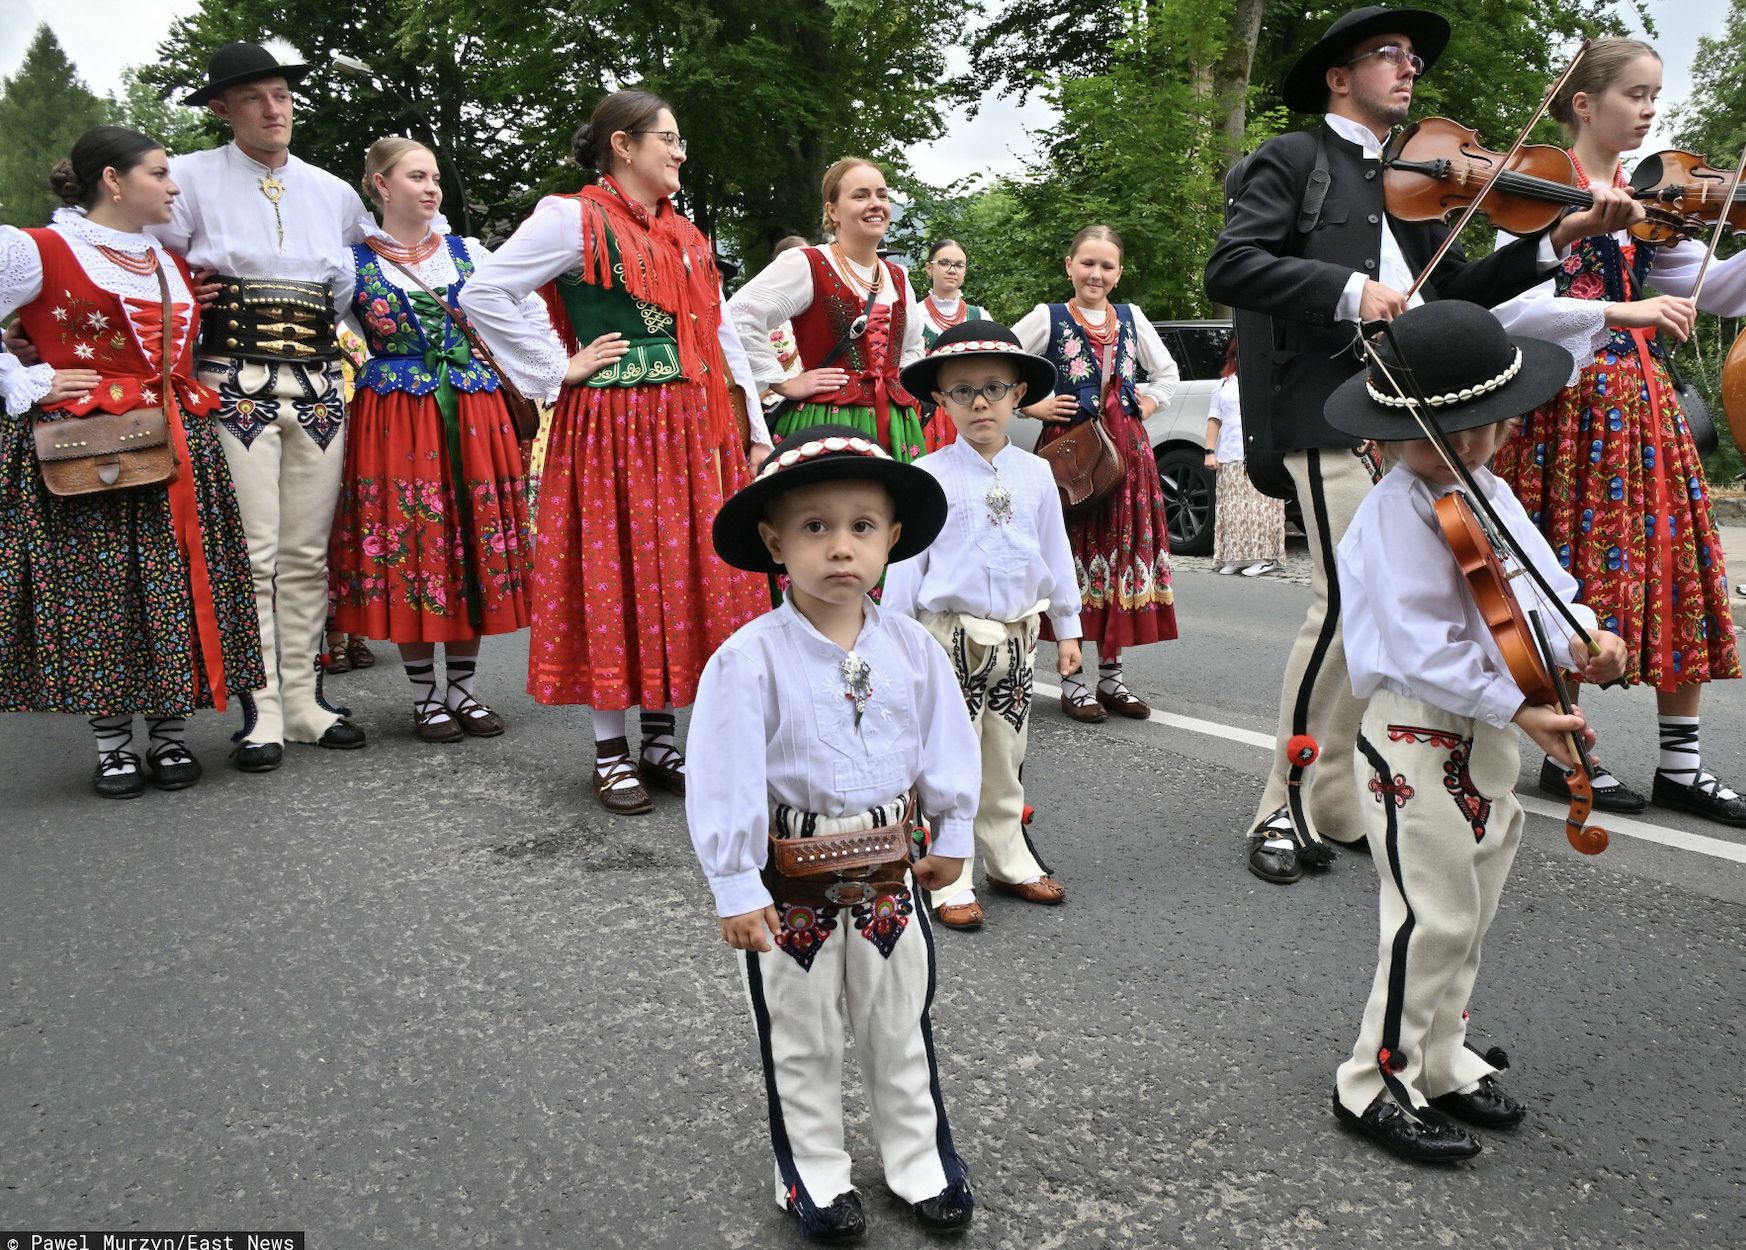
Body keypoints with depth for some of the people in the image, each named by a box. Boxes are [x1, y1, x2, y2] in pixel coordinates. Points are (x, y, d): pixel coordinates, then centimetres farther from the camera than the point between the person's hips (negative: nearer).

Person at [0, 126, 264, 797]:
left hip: (177, 451, 6)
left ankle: (170, 732, 14)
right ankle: (111, 744, 10)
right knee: (95, 590, -1)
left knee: (177, 586, 3)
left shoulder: (172, 264, 18)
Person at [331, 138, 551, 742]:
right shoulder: (351, 261, 2)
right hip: (393, 420, -2)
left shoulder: (468, 253, 8)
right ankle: (424, 696, 12)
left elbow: (531, 311, 12)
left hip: (473, 414, 3)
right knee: (407, 544, 0)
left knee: (474, 543, 3)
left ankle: (462, 689, 15)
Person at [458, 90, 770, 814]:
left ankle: (659, 736, 19)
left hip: (687, 428, 7)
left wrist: (755, 429, 12)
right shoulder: (574, 219, -5)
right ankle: (611, 751, 11)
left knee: (683, 575, 7)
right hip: (609, 427, -7)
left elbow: (720, 337, 18)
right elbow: (482, 294, -12)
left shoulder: (685, 234, 17)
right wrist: (559, 370, -11)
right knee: (612, 575, -1)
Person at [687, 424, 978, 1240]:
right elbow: (723, 781, -17)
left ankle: (920, 1162, 39)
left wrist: (952, 836, 10)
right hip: (789, 882, -3)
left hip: (888, 876, 3)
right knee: (801, 1044, 16)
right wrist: (735, 887, -16)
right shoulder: (749, 660, -18)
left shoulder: (912, 649, -7)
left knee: (901, 1032, 20)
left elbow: (948, 746, 5)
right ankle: (814, 1175, 36)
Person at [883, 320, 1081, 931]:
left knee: (1005, 760, 16)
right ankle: (951, 885, 8)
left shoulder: (1035, 474, 5)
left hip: (1016, 635, 4)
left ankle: (1010, 863, 29)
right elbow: (905, 562, -4)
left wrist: (1067, 629, 15)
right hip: (950, 635, -4)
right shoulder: (927, 476, -6)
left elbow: (1054, 553, 13)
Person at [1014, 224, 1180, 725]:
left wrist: (1147, 403, 10)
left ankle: (1111, 674, 16)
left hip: (1127, 451, 5)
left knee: (1123, 550, 5)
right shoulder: (1049, 317, 1)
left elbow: (1167, 372, 26)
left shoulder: (1131, 317, 14)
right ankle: (1073, 679, 4)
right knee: (1073, 553, -4)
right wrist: (1033, 406, -6)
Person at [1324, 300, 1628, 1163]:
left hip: (1485, 730, 9)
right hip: (1413, 737, -9)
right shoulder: (1397, 515, -19)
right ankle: (1377, 1084, 11)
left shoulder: (1489, 493, 10)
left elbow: (1542, 580, 13)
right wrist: (1520, 709, -21)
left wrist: (1584, 637, -7)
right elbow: (1423, 651, -23)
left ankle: (1440, 1061, 34)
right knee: (1433, 914, -4)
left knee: (1470, 911, 18)